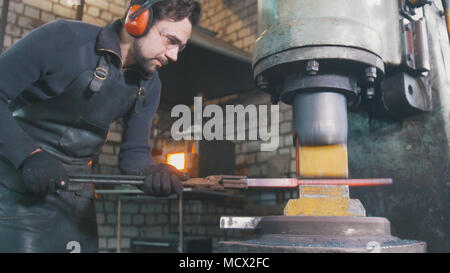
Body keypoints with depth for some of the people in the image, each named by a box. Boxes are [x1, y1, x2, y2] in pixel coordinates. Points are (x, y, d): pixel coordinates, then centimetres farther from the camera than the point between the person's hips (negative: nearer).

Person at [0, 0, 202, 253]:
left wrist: (154, 172, -20)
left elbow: (134, 152, 2)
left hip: (77, 190, 6)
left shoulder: (149, 85, 2)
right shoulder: (64, 39, -16)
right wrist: (29, 155, -25)